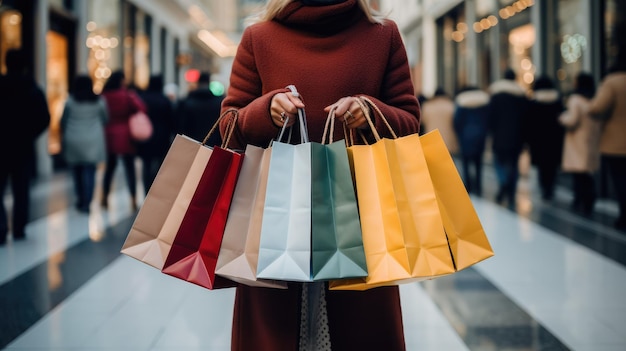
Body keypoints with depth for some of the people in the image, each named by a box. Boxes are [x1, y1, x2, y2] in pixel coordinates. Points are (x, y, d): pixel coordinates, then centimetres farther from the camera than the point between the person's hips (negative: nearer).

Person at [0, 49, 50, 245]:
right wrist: (29, 135, 7)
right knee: (21, 191, 11)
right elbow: (44, 119, -4)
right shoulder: (35, 91, 1)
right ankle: (19, 229, 12)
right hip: (24, 148, 2)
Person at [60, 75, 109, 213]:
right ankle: (86, 203, -9)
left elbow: (63, 121, 1)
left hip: (73, 141, 0)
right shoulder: (99, 101, -1)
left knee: (77, 170, 12)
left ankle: (81, 200, 19)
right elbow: (105, 120, 6)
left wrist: (63, 137, 15)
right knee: (89, 171, -2)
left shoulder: (70, 101, -4)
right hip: (93, 141, 0)